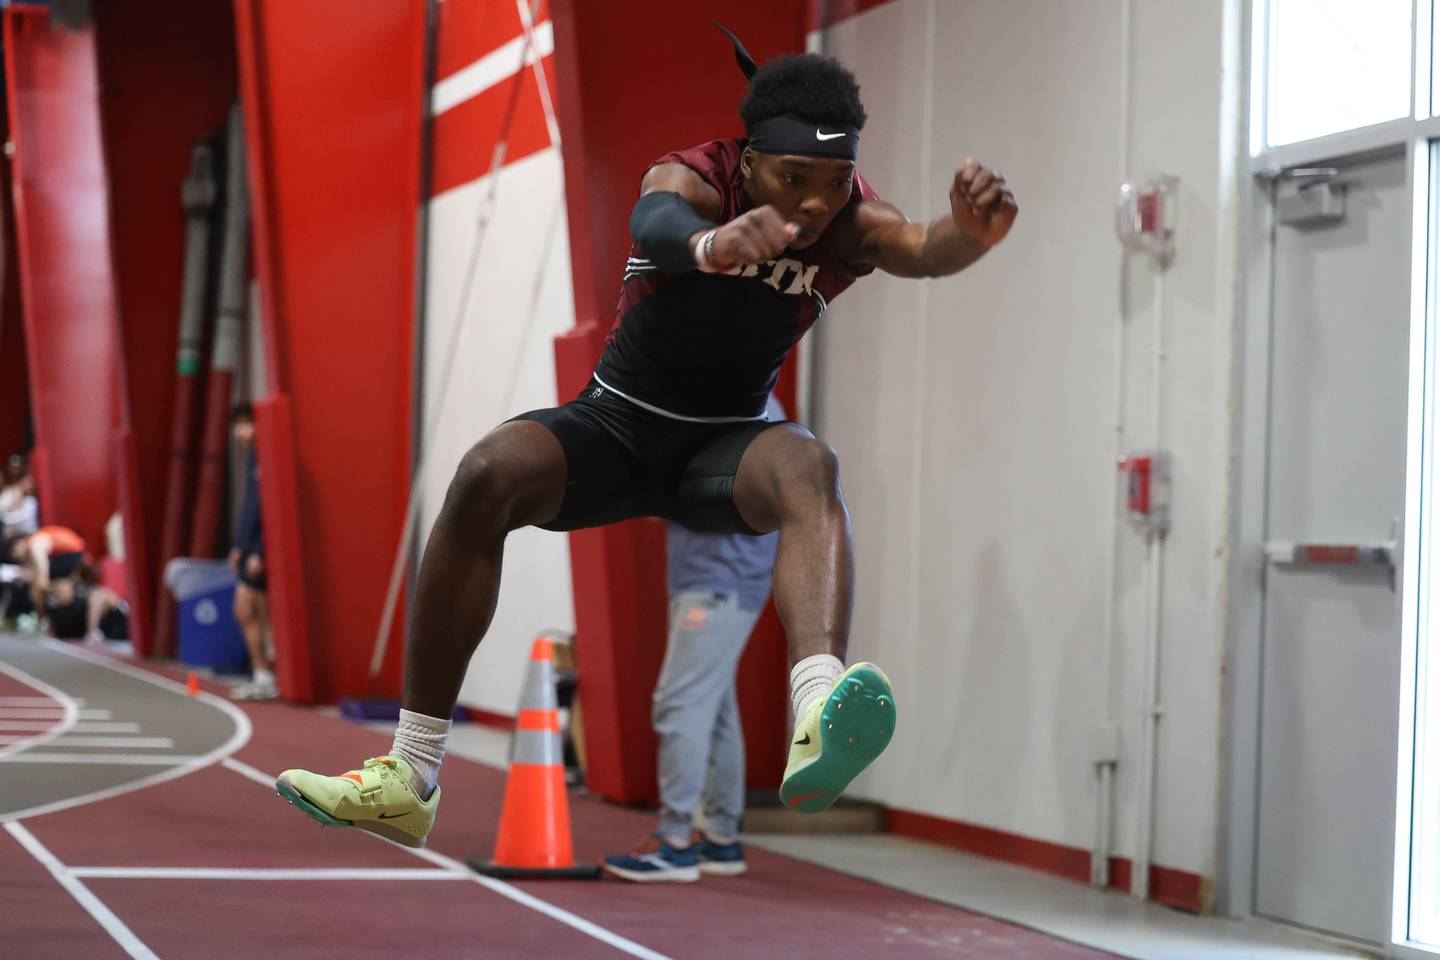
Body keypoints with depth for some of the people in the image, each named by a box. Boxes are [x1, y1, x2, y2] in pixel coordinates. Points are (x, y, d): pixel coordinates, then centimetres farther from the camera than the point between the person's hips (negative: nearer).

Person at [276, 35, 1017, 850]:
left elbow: (921, 248, -33)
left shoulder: (849, 224, -10)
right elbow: (658, 221, -43)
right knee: (487, 475, -30)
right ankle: (409, 780, -24)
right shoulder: (696, 177, -18)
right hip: (619, 422, 0)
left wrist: (970, 232, -58)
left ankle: (818, 720, -64)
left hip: (728, 445, 1)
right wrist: (713, 243, -68)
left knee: (810, 466, -35)